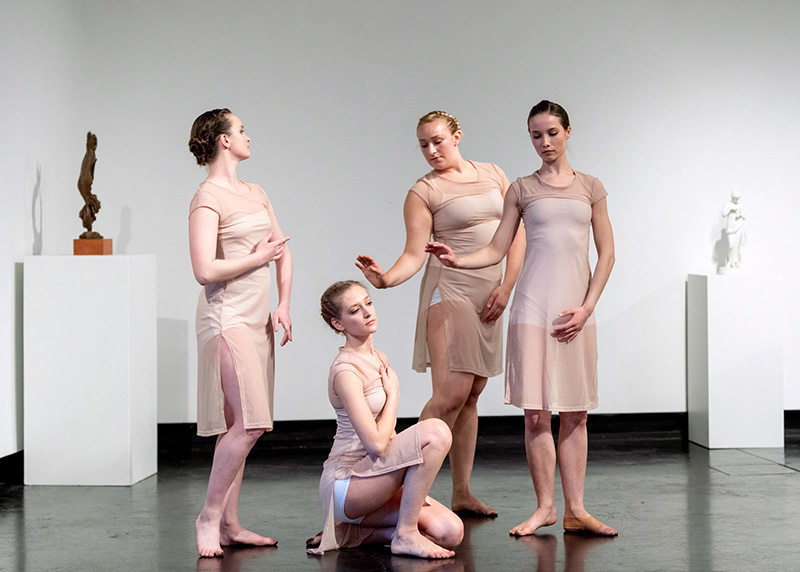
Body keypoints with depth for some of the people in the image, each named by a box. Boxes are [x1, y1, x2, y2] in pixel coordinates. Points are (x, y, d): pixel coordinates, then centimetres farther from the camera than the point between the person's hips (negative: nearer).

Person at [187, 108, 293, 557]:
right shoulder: (207, 199, -9)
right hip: (227, 316, -8)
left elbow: (283, 251, 19)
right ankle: (210, 516, -2)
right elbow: (205, 270, -19)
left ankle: (231, 525, 13)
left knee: (243, 426, 8)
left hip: (258, 317, 8)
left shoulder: (255, 193, 15)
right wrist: (258, 257, -8)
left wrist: (284, 305, 7)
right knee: (248, 424, -15)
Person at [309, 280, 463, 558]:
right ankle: (405, 535, -17)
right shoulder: (346, 370, -16)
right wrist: (393, 393, -6)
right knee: (436, 430, -25)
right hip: (345, 484, -9)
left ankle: (351, 532, 8)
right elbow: (377, 443, -22)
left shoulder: (380, 359, 12)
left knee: (450, 532, -12)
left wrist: (416, 488, 7)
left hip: (376, 479, 9)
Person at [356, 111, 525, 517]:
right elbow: (415, 254, -10)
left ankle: (462, 494, 11)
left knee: (472, 396, 6)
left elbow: (516, 235, 9)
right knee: (450, 395, -16)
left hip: (489, 296, 5)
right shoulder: (423, 192, -2)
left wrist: (506, 287, -2)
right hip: (450, 291, -5)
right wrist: (387, 278, -30)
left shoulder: (494, 175, 12)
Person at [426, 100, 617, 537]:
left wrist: (587, 306, -2)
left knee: (575, 413, 4)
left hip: (576, 312, 2)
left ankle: (575, 509, 10)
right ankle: (544, 507, 6)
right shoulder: (521, 189, 7)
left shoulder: (590, 188, 11)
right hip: (533, 307, -2)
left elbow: (606, 252, 9)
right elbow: (497, 250, 4)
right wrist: (457, 260, -14)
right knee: (536, 412, -4)